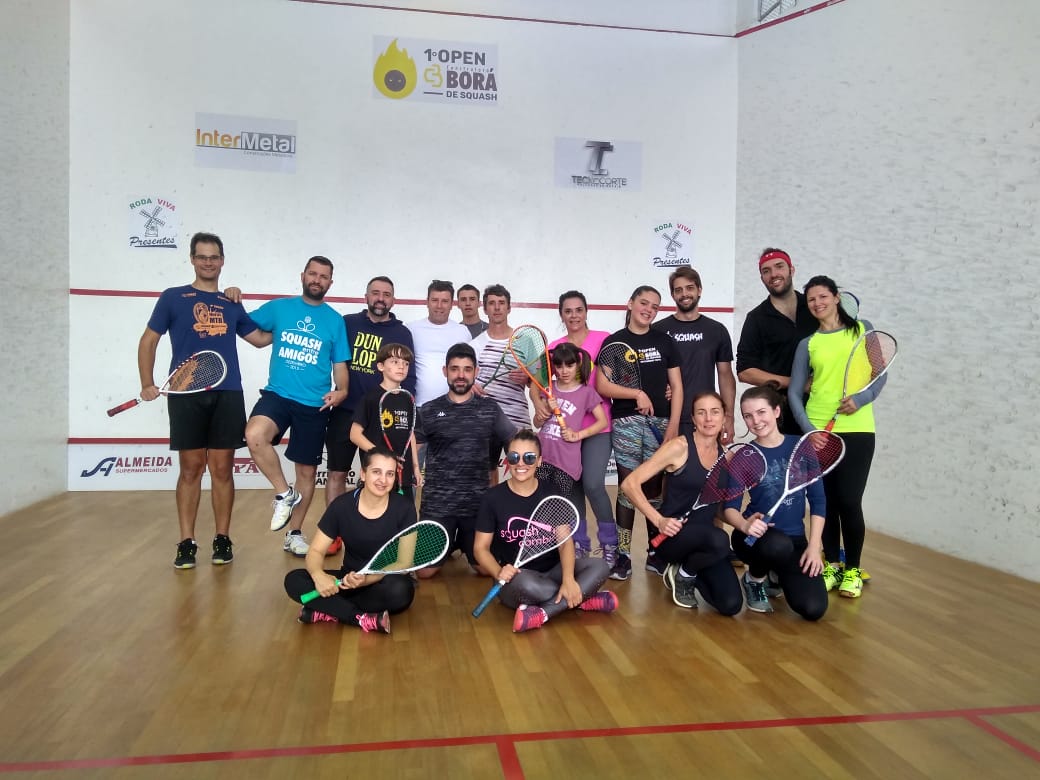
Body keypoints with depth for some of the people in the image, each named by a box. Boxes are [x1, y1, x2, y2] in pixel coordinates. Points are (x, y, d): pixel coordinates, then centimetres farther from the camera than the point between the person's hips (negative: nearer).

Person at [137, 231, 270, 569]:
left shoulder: (232, 304, 15)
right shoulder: (173, 297, 7)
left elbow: (259, 338, 23)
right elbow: (148, 341, 8)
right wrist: (147, 384, -2)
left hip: (227, 395, 2)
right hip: (186, 395, -2)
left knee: (222, 469, 4)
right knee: (190, 469, 1)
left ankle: (222, 539, 12)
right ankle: (186, 543, 8)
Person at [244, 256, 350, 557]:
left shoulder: (335, 321, 5)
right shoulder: (278, 308, 5)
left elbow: (340, 365, 7)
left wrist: (341, 391, -12)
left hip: (315, 405, 1)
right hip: (277, 395, -1)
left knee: (307, 470, 8)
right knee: (255, 435, -31)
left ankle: (294, 534, 27)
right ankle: (284, 493, -7)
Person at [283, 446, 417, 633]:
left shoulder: (404, 508, -14)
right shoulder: (341, 506, -10)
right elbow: (315, 552, -6)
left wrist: (366, 579, -33)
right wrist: (318, 575, -31)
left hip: (384, 582, -2)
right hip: (349, 579, 2)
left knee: (401, 590, -37)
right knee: (294, 580, -20)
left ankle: (329, 612, -20)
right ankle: (364, 620, -26)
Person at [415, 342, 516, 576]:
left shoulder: (490, 408, 4)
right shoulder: (428, 411, 0)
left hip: (479, 502, 1)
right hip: (437, 503, -1)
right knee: (425, 572, 1)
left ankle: (462, 543, 40)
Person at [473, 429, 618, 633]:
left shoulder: (552, 495, 1)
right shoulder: (492, 498, -5)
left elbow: (565, 542, -8)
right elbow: (481, 548, -3)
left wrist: (568, 579, -28)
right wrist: (498, 572, -25)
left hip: (551, 572, 3)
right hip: (516, 580, -3)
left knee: (600, 567, -22)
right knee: (525, 583, -39)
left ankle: (542, 613, -28)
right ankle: (582, 598, -15)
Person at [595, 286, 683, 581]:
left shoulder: (665, 341, 11)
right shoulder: (614, 341, 4)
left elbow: (677, 386, 8)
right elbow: (602, 386, -3)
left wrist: (673, 425, -1)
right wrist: (637, 394, -12)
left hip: (659, 423, 2)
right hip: (626, 423, -2)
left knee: (656, 488, 6)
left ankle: (655, 552, 17)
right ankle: (623, 555, 4)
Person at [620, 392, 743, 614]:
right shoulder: (679, 446, -11)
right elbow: (629, 484, -14)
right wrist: (659, 520, -23)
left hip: (706, 540, 5)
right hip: (672, 534, -5)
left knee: (731, 605, -15)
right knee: (719, 540, -37)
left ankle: (689, 574, 17)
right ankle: (683, 575, -3)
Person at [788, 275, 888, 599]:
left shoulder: (863, 328, 6)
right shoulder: (807, 343, 7)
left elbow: (881, 373, 5)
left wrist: (861, 398, -13)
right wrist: (808, 428, -10)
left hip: (857, 429, -1)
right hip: (817, 431, 2)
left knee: (849, 501, -4)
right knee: (825, 500, 6)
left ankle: (852, 570, 13)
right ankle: (831, 565, 21)